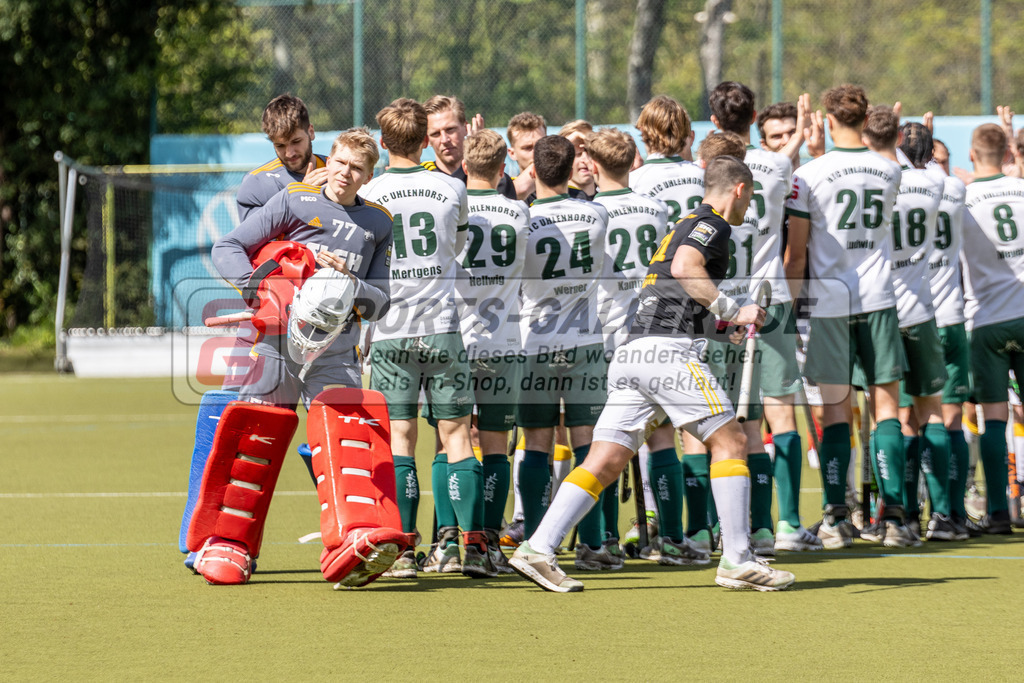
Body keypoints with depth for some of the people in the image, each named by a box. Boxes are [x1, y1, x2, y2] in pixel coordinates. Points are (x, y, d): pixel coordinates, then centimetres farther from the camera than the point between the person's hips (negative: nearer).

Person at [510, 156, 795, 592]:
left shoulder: (685, 227, 29)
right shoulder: (712, 224, 1)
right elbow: (684, 268, -19)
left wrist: (721, 324, 37)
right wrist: (731, 311, -14)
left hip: (631, 354, 9)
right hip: (669, 349, -9)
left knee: (605, 461, 2)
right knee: (729, 441, -2)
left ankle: (538, 548, -7)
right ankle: (737, 560, -4)